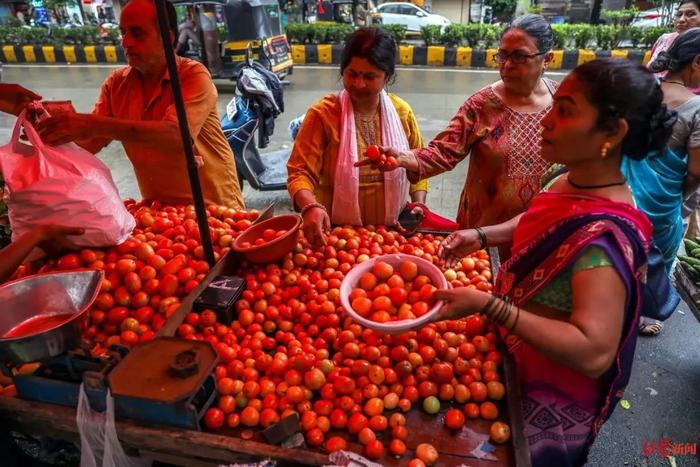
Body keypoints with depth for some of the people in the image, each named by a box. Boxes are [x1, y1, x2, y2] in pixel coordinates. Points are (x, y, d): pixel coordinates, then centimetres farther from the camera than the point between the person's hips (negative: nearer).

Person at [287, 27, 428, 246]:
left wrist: (419, 204, -1)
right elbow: (300, 171, -13)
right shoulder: (323, 113, -10)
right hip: (337, 231, -2)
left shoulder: (401, 112, 1)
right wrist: (310, 207, -32)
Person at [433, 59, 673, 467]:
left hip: (552, 398, -7)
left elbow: (594, 352, -39)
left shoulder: (604, 234, -35)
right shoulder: (572, 181, -9)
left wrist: (486, 306, -42)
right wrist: (480, 236, -4)